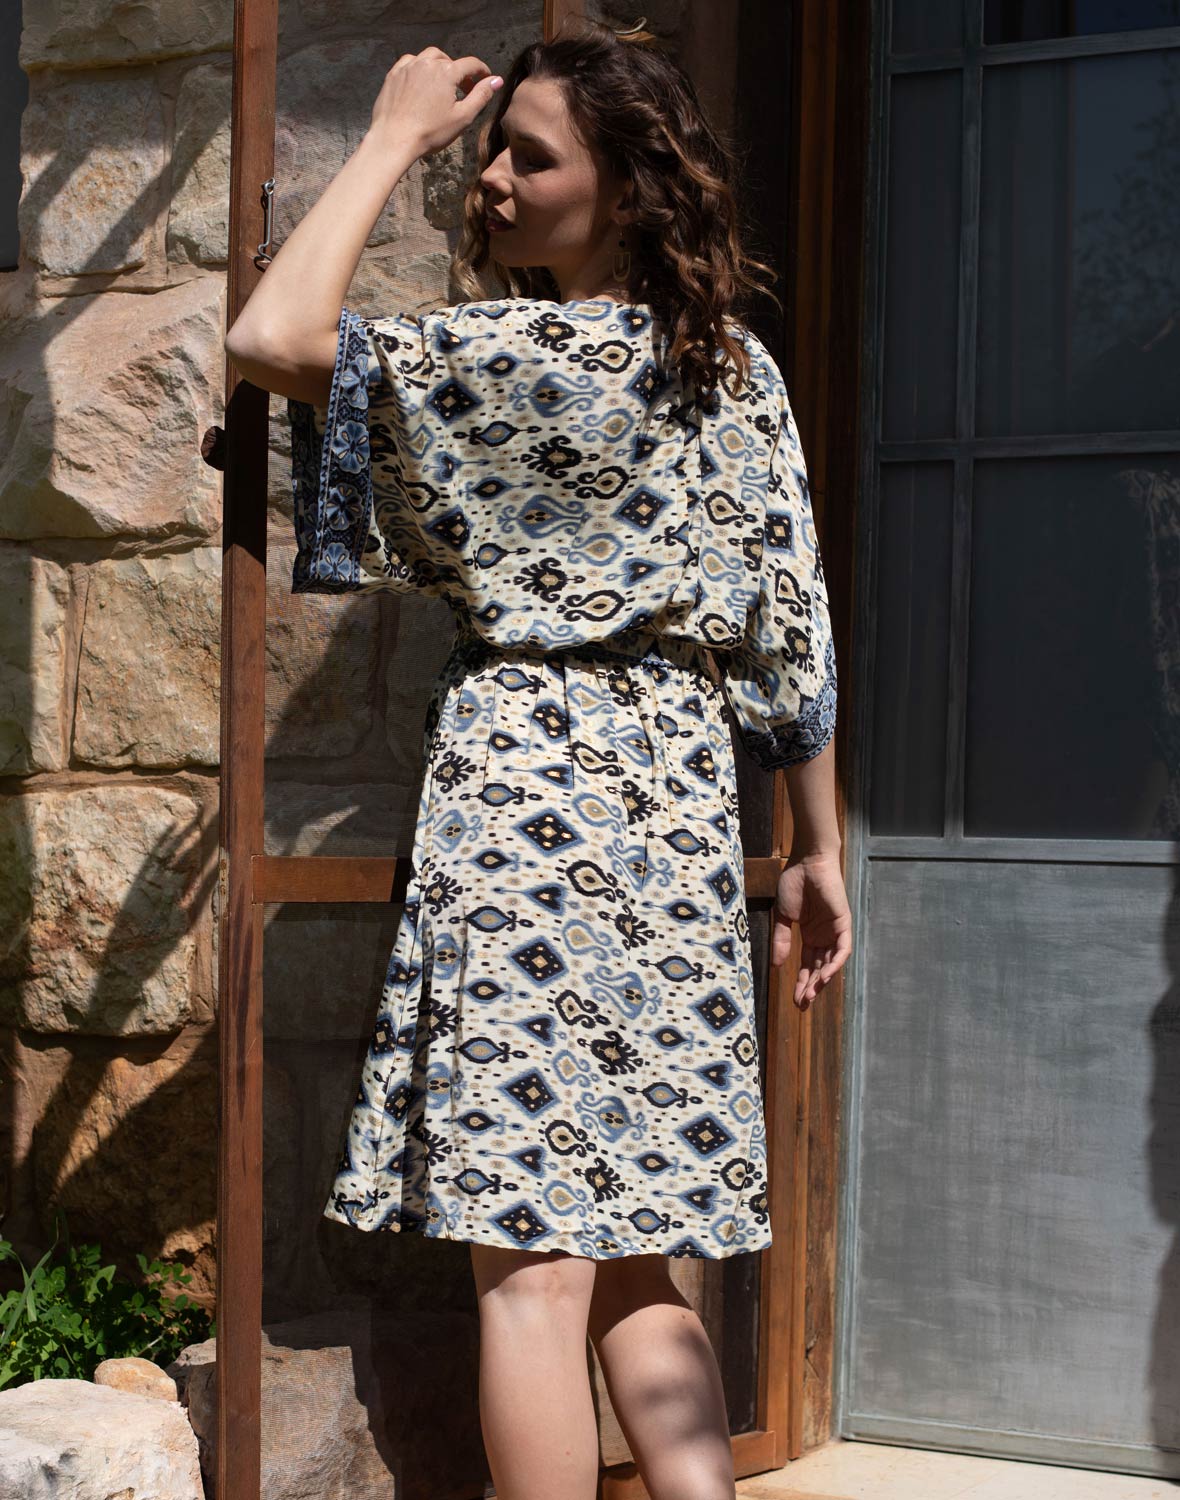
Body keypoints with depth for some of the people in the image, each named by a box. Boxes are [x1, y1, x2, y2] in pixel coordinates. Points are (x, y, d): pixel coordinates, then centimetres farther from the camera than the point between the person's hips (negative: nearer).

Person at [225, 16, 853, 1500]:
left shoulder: (540, 353, -11)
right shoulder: (740, 372, 11)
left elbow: (271, 337, -15)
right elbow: (794, 630, 12)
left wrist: (393, 134, -5)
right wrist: (815, 848, 19)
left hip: (530, 788, -8)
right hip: (680, 814, 8)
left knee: (533, 1266, -5)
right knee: (634, 1257, 14)